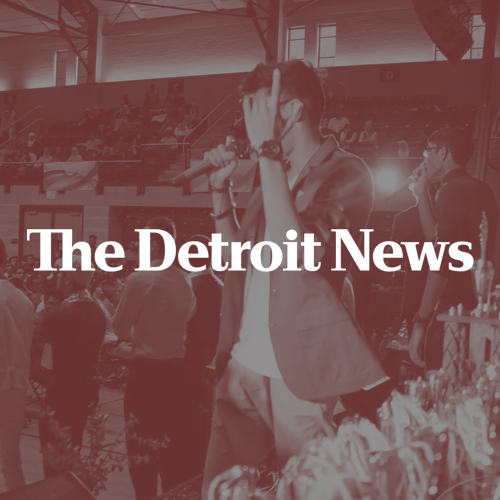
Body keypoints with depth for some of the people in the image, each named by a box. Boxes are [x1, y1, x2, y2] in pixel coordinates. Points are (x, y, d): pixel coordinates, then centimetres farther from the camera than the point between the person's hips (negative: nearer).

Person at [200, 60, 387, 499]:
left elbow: (294, 251, -26)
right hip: (243, 364, 7)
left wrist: (266, 150, -22)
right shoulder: (275, 175, 13)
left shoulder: (346, 173, -10)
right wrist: (221, 187, 10)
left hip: (299, 371, -7)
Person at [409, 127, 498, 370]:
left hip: (452, 311, -9)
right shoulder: (479, 188, 14)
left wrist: (420, 322, -21)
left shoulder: (453, 189, -13)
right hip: (474, 306, 9)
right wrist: (422, 191, 21)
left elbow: (442, 261, -21)